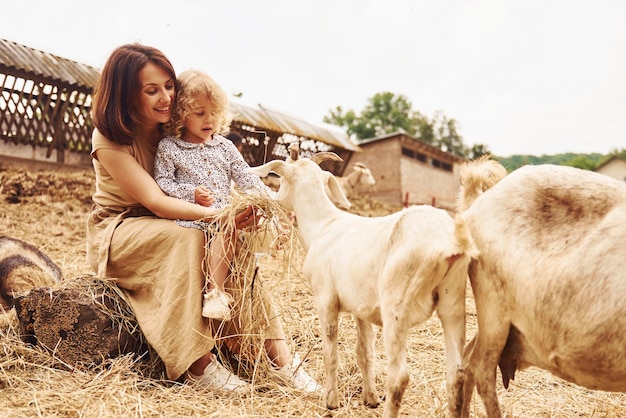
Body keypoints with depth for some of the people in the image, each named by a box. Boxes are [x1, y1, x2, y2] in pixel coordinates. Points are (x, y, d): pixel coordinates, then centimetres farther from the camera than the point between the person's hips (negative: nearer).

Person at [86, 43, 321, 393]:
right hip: (117, 232, -4)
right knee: (188, 238, -35)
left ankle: (279, 357, -26)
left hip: (165, 228, 5)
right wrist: (217, 214, -41)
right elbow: (156, 202, -27)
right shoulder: (109, 139, -17)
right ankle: (198, 364, -35)